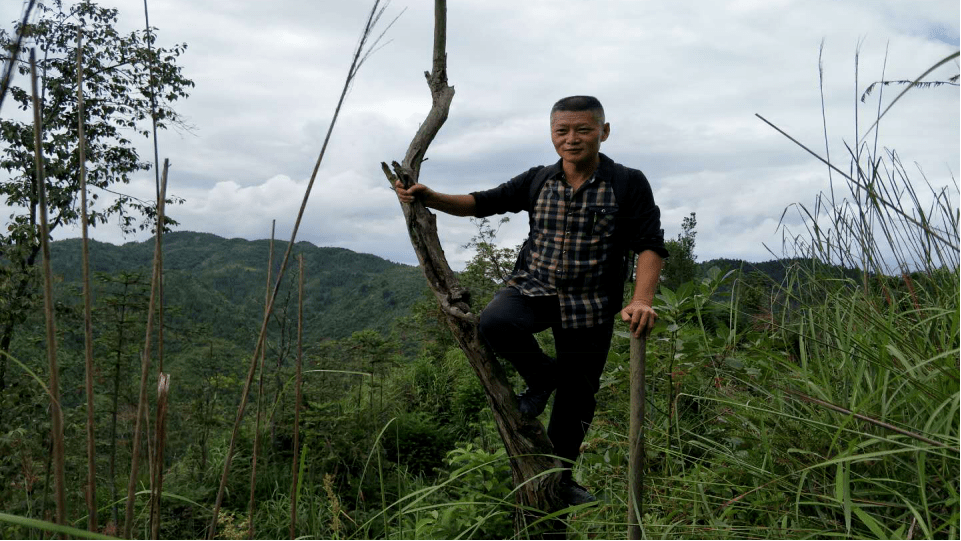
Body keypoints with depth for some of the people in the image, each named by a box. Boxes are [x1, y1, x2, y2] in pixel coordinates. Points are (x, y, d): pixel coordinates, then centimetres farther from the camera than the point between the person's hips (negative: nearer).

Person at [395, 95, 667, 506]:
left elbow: (650, 245, -11)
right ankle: (541, 375, 0)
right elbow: (484, 202, 7)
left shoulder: (628, 184, -7)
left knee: (578, 395, 9)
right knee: (495, 322, -32)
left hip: (589, 306, -1)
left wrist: (641, 301, -27)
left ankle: (560, 478, 33)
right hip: (534, 289, 2)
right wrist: (430, 198, -8)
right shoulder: (538, 182, 2)